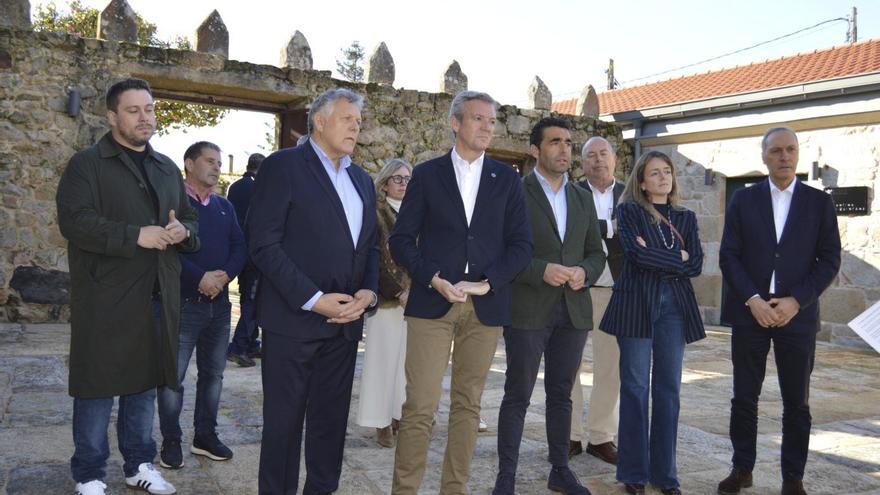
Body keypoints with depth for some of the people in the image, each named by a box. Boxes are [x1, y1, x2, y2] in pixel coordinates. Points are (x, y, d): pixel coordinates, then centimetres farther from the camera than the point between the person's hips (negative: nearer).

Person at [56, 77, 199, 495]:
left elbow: (191, 221, 19)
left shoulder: (167, 168, 16)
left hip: (157, 299, 6)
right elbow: (74, 220, -16)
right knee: (98, 387, 4)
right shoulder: (87, 164, -2)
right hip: (106, 300, -5)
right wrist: (136, 236, -23)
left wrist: (183, 231, -4)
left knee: (145, 384, 15)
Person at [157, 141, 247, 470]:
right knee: (174, 375, 1)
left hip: (219, 302, 6)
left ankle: (205, 436, 24)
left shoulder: (225, 207, 15)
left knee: (213, 372, 12)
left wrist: (226, 274, -13)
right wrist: (200, 277, -22)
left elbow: (240, 247, 6)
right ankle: (171, 441, 15)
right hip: (183, 302, -6)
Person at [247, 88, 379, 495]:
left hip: (345, 320, 6)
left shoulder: (362, 180, 16)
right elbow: (264, 244, -12)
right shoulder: (283, 166, -5)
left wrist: (368, 291, -2)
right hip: (294, 318, -6)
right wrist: (313, 299, -17)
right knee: (284, 420, 5)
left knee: (332, 419, 13)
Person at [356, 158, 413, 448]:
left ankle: (400, 416, 17)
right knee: (385, 359, 0)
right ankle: (383, 423, 9)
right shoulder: (376, 214, -2)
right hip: (387, 300, -4)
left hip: (415, 300, 5)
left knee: (408, 359, 6)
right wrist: (398, 293, -14)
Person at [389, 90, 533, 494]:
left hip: (486, 306, 2)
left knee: (468, 403, 9)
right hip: (432, 302, -2)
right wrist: (433, 279, -12)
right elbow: (401, 239, 2)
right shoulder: (426, 174, 6)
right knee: (420, 405, -3)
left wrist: (488, 282, -9)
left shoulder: (507, 179, 10)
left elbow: (521, 243, 5)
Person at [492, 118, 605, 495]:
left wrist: (584, 272, -6)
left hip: (573, 310, 5)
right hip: (528, 310, -5)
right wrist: (541, 270, -20)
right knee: (518, 395, 2)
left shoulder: (583, 199, 14)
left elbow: (596, 252, 15)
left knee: (561, 394, 14)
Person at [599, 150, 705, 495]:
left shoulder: (686, 217, 15)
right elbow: (637, 252, -14)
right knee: (635, 388, 0)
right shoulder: (629, 211, 3)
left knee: (668, 388, 6)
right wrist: (678, 257, -4)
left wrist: (656, 261, -8)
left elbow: (696, 265, 3)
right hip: (637, 304, -4)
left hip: (675, 305, 4)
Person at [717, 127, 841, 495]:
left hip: (797, 314, 0)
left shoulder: (819, 202, 5)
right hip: (750, 312, 0)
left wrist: (796, 301, -11)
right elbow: (729, 256, 0)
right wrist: (752, 300, -12)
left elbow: (829, 260, 1)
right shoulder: (743, 200, 5)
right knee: (744, 398, 7)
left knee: (797, 403, 7)